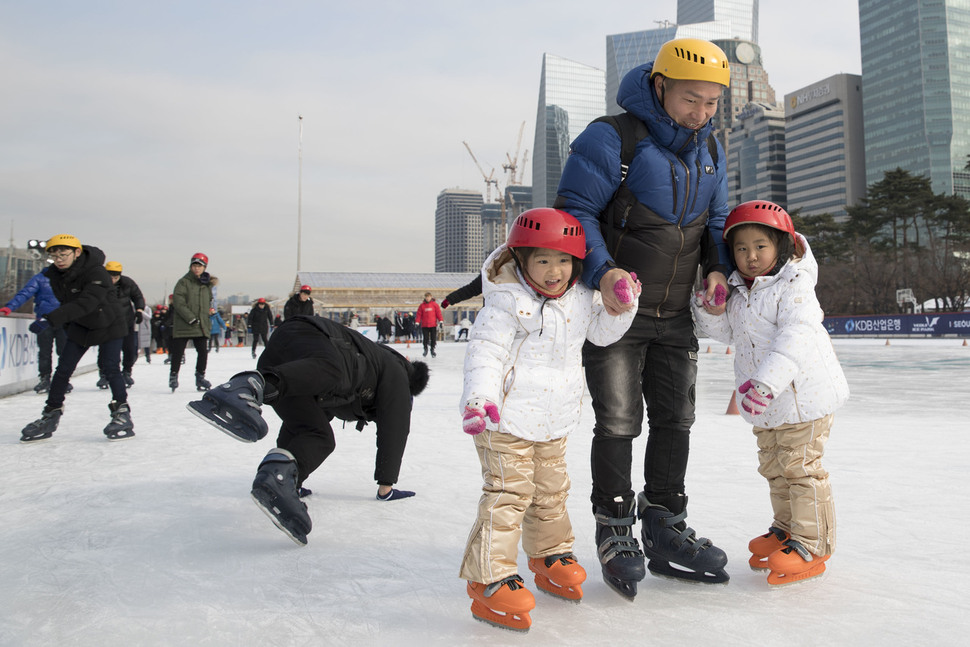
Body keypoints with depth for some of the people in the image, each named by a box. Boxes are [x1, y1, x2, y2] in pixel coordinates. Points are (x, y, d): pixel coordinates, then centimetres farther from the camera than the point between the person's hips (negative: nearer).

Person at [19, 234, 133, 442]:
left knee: (110, 367, -13)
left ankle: (122, 413, 0)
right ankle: (50, 415, 11)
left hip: (109, 324, -6)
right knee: (63, 369, 1)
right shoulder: (55, 274, -8)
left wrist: (51, 319, -52)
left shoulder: (96, 273, -30)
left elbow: (85, 303, -44)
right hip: (79, 326, 6)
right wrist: (66, 325, 12)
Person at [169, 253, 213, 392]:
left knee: (203, 352, 2)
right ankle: (173, 375, 17)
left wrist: (208, 322, 16)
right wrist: (191, 318, -18)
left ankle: (200, 377, 15)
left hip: (202, 326, 4)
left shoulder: (206, 285, 14)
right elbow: (178, 302, -13)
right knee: (178, 352, 2)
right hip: (183, 325, -4)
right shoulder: (184, 282, -3)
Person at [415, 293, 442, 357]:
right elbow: (419, 314, 3)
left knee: (433, 338, 2)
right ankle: (425, 349, 19)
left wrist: (441, 321, -7)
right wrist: (417, 322, -3)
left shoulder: (435, 304, 3)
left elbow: (438, 313, 0)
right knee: (425, 338, 1)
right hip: (424, 325, 0)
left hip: (433, 325, 0)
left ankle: (432, 350, 17)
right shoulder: (422, 305, 4)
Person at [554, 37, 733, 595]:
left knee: (675, 419, 11)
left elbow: (716, 220, 17)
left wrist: (718, 267, -4)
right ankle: (616, 533, 14)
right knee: (619, 422, -4)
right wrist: (601, 271, -29)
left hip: (675, 316, 7)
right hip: (614, 307, -6)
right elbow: (575, 210, -15)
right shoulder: (610, 138, -14)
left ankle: (666, 530, 26)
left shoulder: (710, 150, 9)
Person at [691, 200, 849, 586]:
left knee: (801, 467, -3)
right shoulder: (739, 292, 9)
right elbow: (729, 332, 19)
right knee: (774, 468, 19)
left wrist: (766, 381, -41)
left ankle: (811, 545, 8)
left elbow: (796, 336, -30)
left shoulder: (794, 286, -16)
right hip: (766, 405, 9)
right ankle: (785, 528, 35)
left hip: (802, 394, -8)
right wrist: (709, 311, -2)